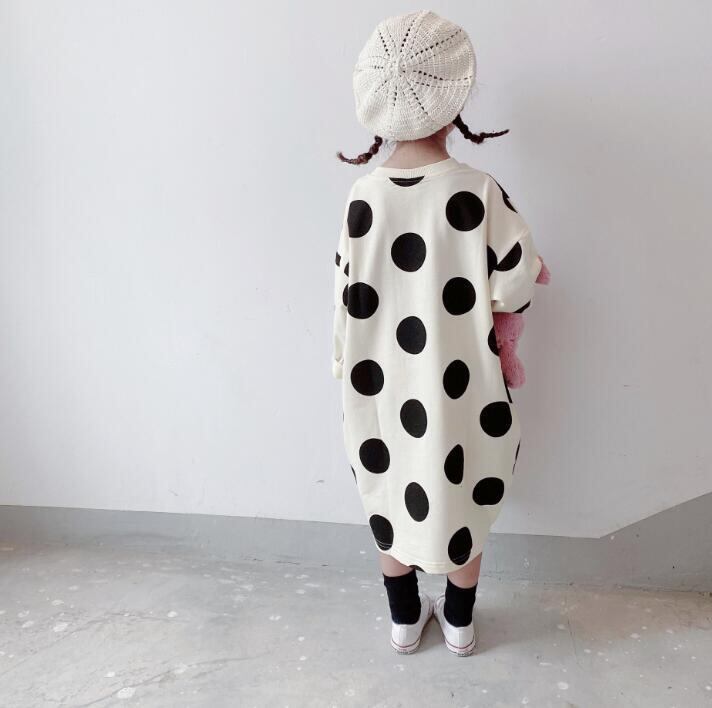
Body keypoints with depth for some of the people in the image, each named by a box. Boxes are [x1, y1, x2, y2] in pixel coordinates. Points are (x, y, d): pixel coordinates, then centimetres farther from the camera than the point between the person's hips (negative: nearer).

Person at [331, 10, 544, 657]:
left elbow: (351, 300, -4)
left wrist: (351, 368, 10)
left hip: (383, 389, 2)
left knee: (393, 503, 21)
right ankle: (458, 624, 38)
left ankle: (406, 620, 39)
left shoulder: (363, 196, -9)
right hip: (458, 388, -1)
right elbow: (513, 289, -11)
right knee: (462, 505, 19)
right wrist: (501, 347, 7)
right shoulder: (478, 192, -16)